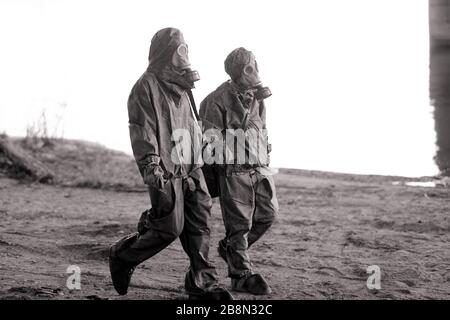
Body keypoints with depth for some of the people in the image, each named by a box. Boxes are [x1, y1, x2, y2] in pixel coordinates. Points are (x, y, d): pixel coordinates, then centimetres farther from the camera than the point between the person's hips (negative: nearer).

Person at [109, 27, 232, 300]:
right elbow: (142, 129, -14)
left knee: (200, 224, 3)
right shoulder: (147, 86, -7)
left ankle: (203, 283, 8)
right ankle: (122, 256, 14)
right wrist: (151, 166, -22)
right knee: (170, 228, -8)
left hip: (191, 168, 8)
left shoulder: (182, 87, 19)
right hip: (166, 172, -8)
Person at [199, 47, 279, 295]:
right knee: (239, 223, -3)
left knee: (268, 213, 2)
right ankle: (242, 276, 6)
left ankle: (230, 248, 23)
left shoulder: (257, 97, 12)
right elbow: (210, 139, -9)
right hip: (233, 169, -7)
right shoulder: (218, 100, -10)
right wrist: (209, 175, -9)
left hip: (258, 167, 7)